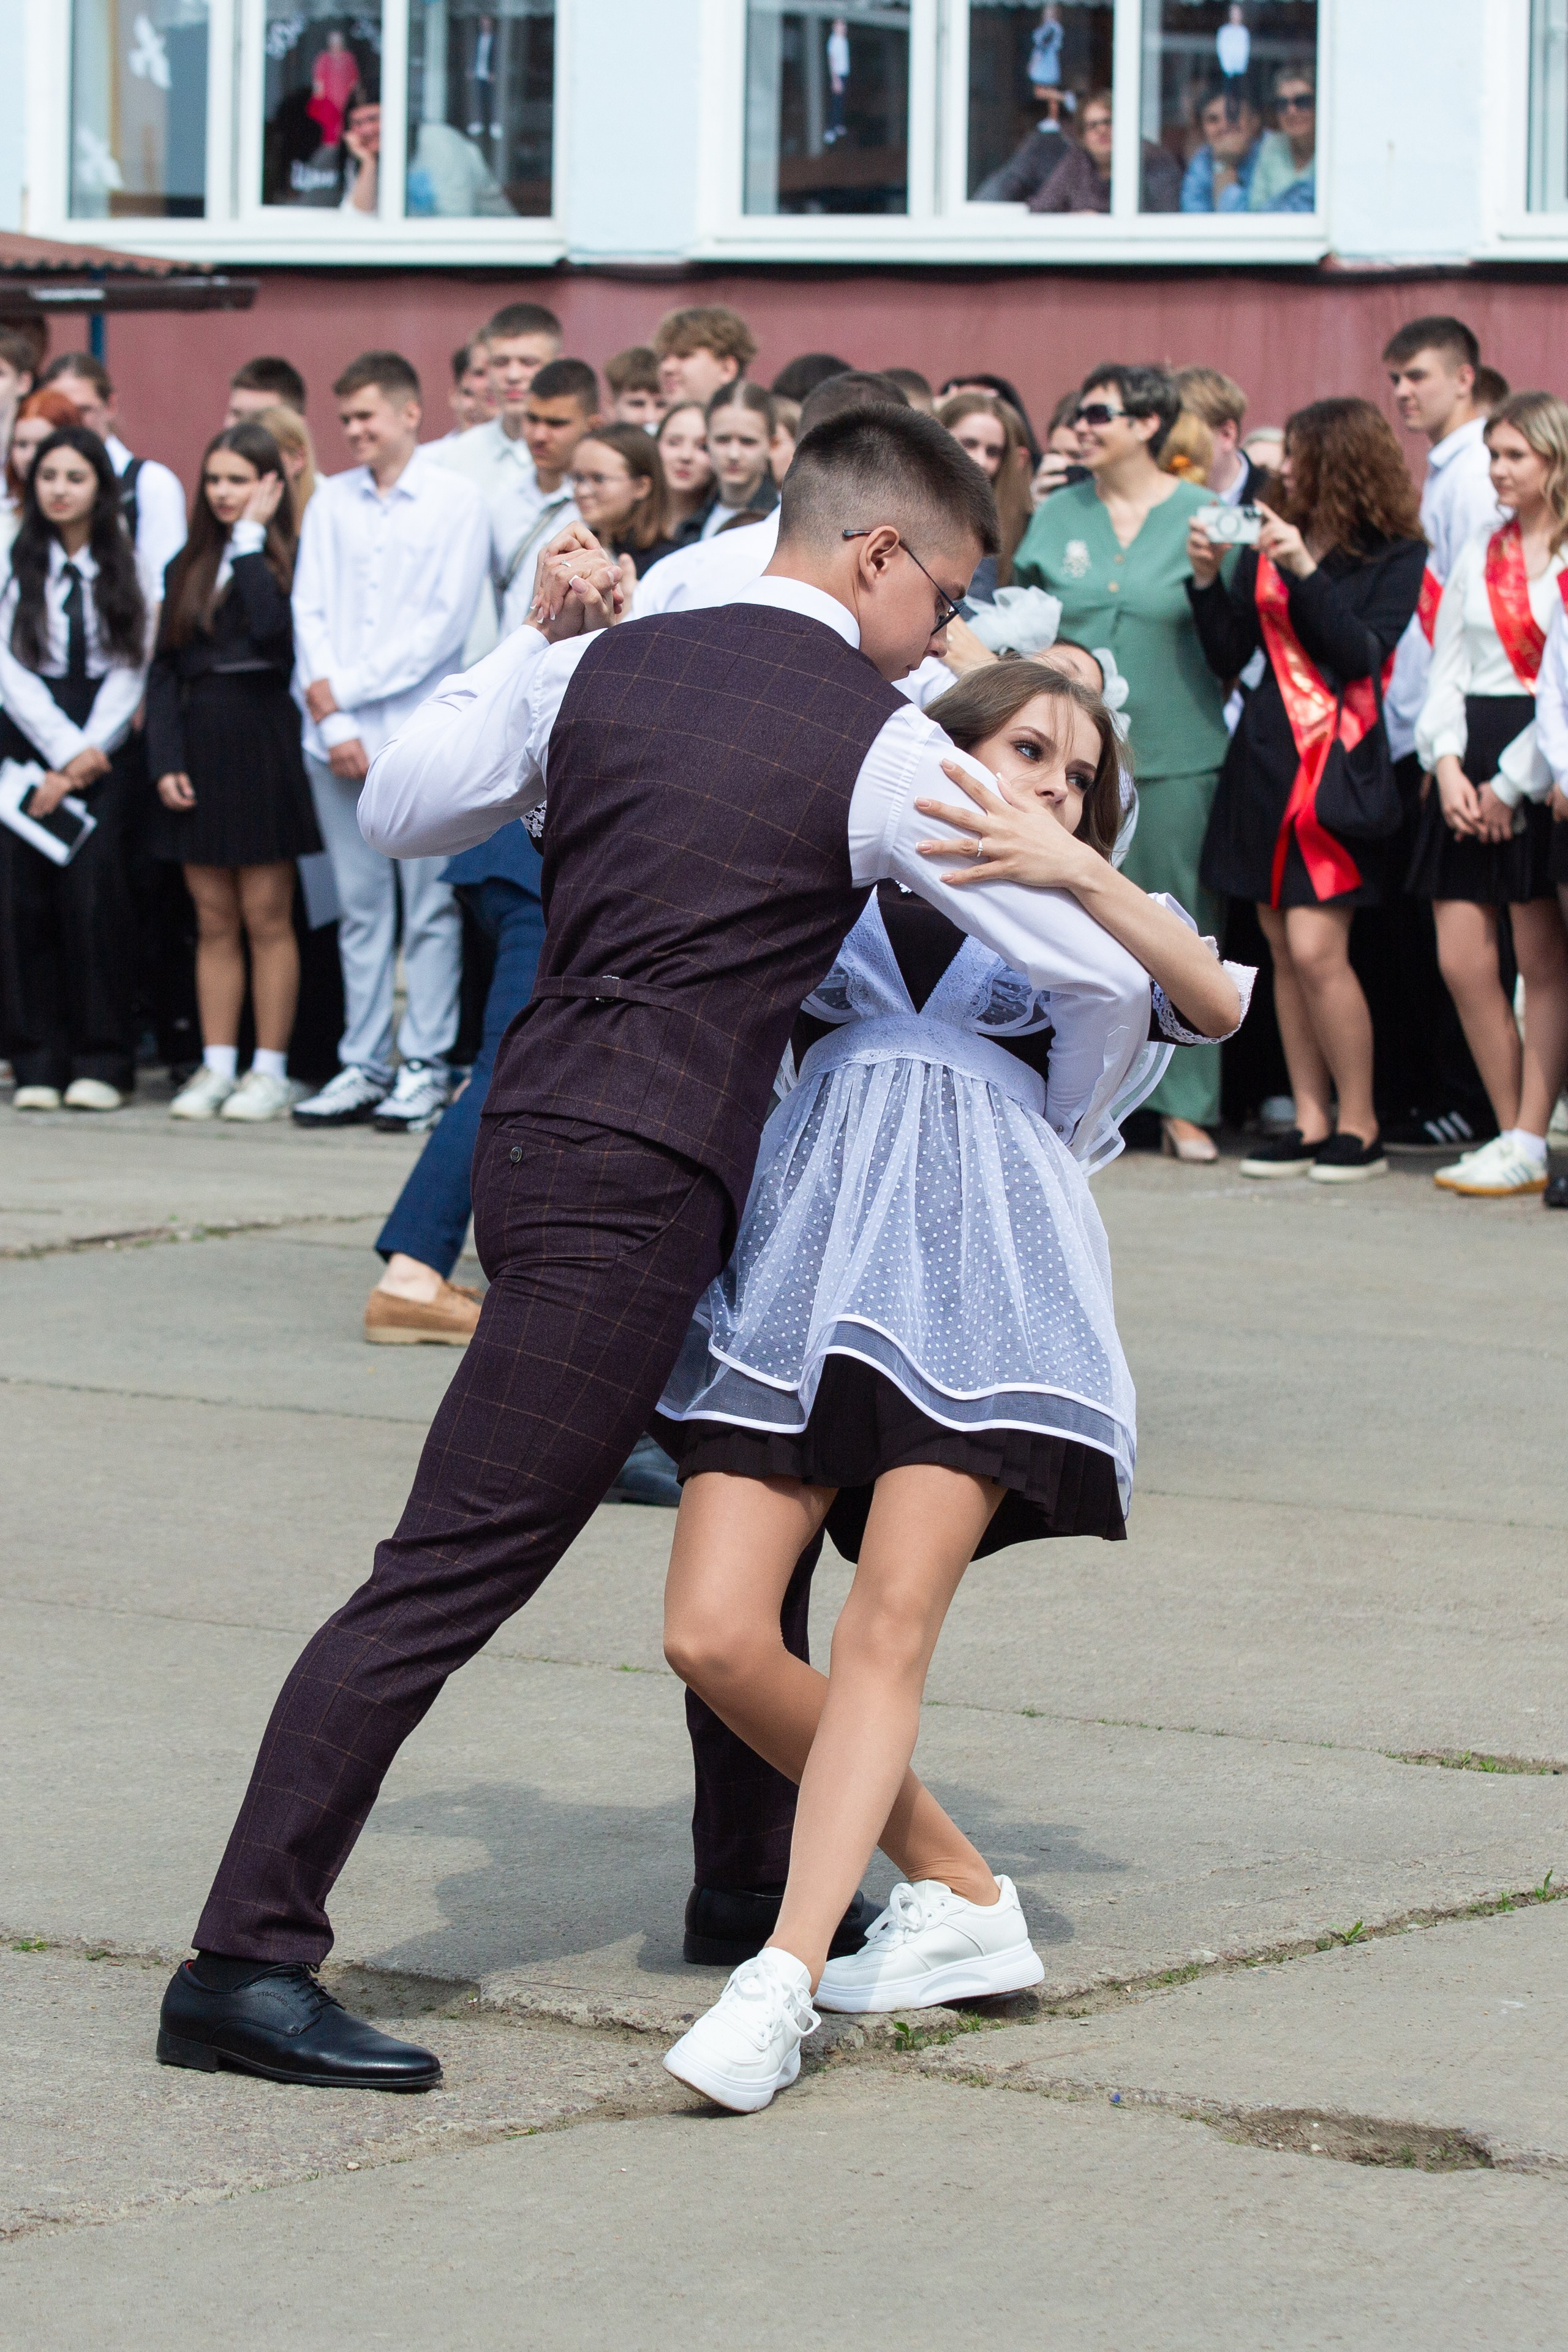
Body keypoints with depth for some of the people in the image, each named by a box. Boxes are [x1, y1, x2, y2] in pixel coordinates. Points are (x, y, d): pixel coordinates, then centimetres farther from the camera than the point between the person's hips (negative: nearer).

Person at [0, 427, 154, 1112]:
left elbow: (131, 669, 3)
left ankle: (102, 1062, -7)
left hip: (105, 748, -1)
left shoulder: (125, 568, 8)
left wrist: (86, 756, -7)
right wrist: (63, 751, -8)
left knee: (93, 888, -13)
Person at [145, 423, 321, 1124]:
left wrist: (251, 537, -12)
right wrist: (166, 762, -1)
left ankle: (270, 1071, 3)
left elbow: (272, 627, -22)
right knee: (214, 921, 7)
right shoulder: (188, 568, 13)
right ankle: (216, 1067, 9)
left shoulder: (288, 561, -2)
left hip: (261, 744, -5)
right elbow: (164, 670, 10)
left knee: (266, 917, -1)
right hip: (197, 746, 5)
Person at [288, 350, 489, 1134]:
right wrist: (333, 722, -4)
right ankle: (363, 1065, 9)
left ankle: (425, 1066, 2)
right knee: (360, 907, 6)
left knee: (430, 906, -2)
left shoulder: (457, 502, 0)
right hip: (339, 737, 4)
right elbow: (309, 612, 8)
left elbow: (445, 621, -6)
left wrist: (347, 686, -8)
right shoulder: (331, 501, 13)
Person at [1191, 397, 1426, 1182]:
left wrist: (1306, 572, -20)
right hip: (1264, 756, 5)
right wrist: (1208, 580, -5)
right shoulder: (1267, 543, 11)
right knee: (1283, 948, 4)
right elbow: (1229, 657, 9)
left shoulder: (1395, 556, -1)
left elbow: (1364, 654, -13)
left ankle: (1359, 1125, -1)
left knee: (1316, 947, -12)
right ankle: (1311, 1120, 11)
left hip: (1337, 762, -5)